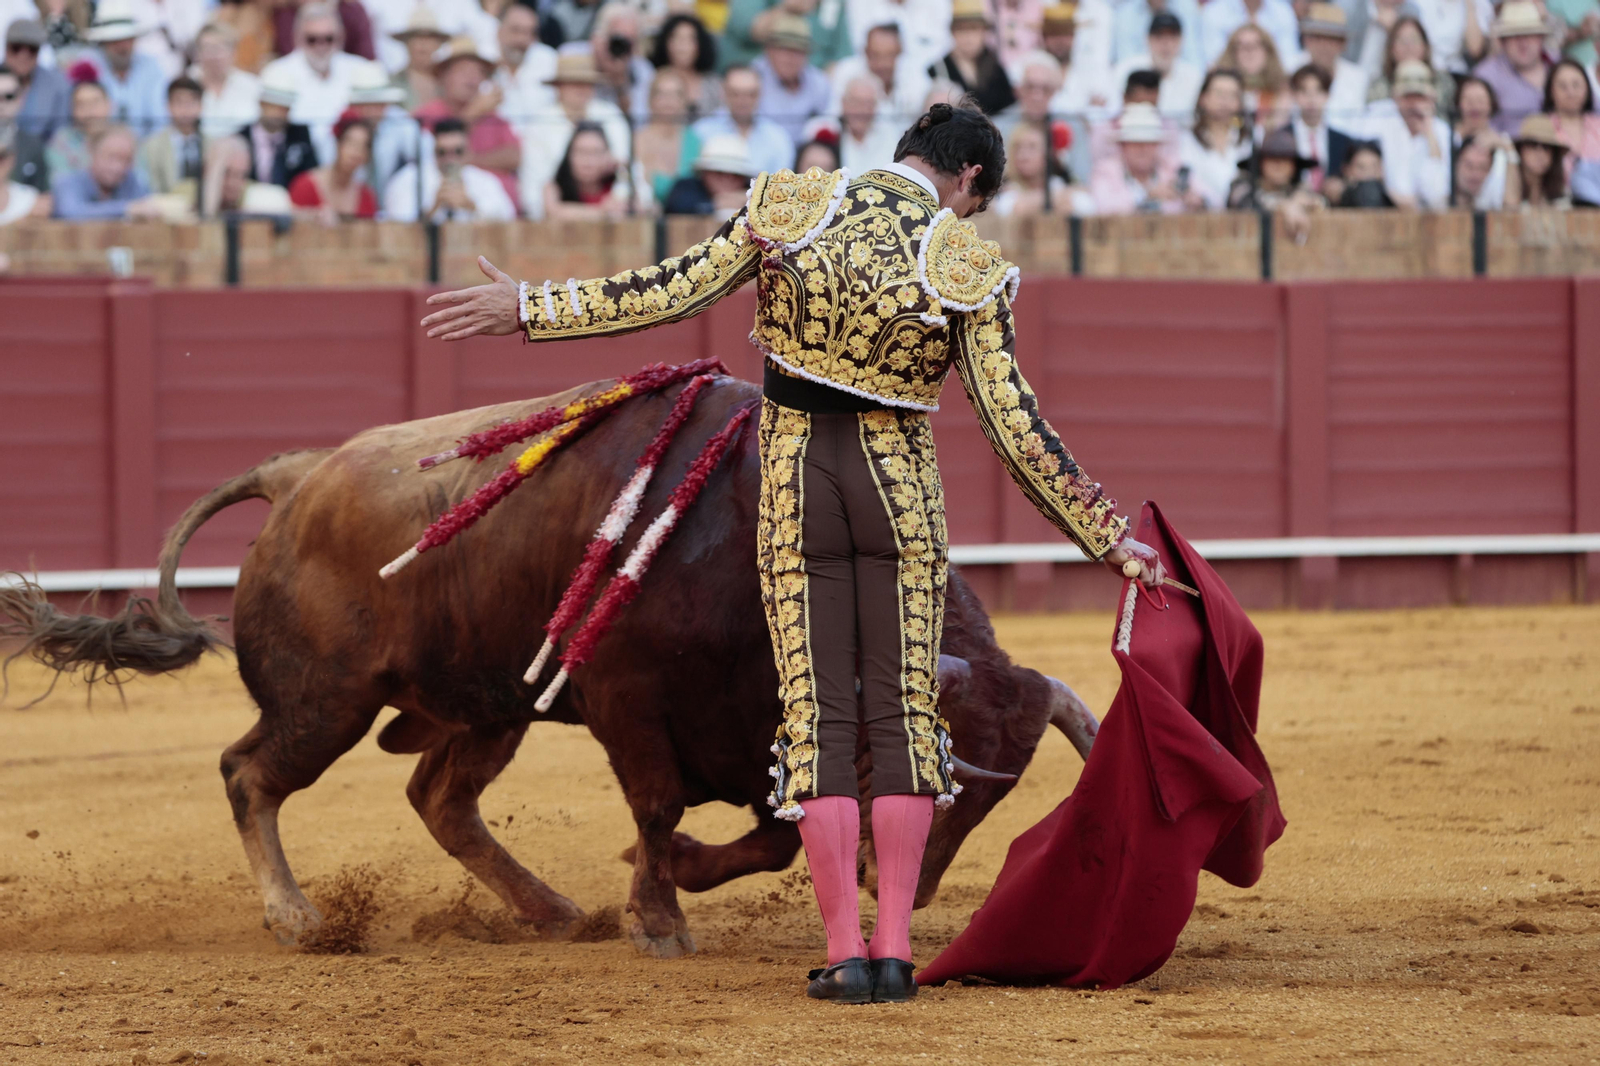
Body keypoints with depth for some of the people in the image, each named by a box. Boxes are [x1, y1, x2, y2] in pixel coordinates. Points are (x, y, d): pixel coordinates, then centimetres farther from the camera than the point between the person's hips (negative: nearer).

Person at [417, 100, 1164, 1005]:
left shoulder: (795, 208, -5)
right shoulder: (968, 267, -8)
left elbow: (670, 293, -6)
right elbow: (1017, 428, -8)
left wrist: (527, 309, 2)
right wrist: (1110, 539, -1)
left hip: (794, 483, 1)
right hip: (901, 486, -1)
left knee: (818, 717, 4)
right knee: (904, 712, 7)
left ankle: (846, 954, -1)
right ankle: (893, 949, 1)